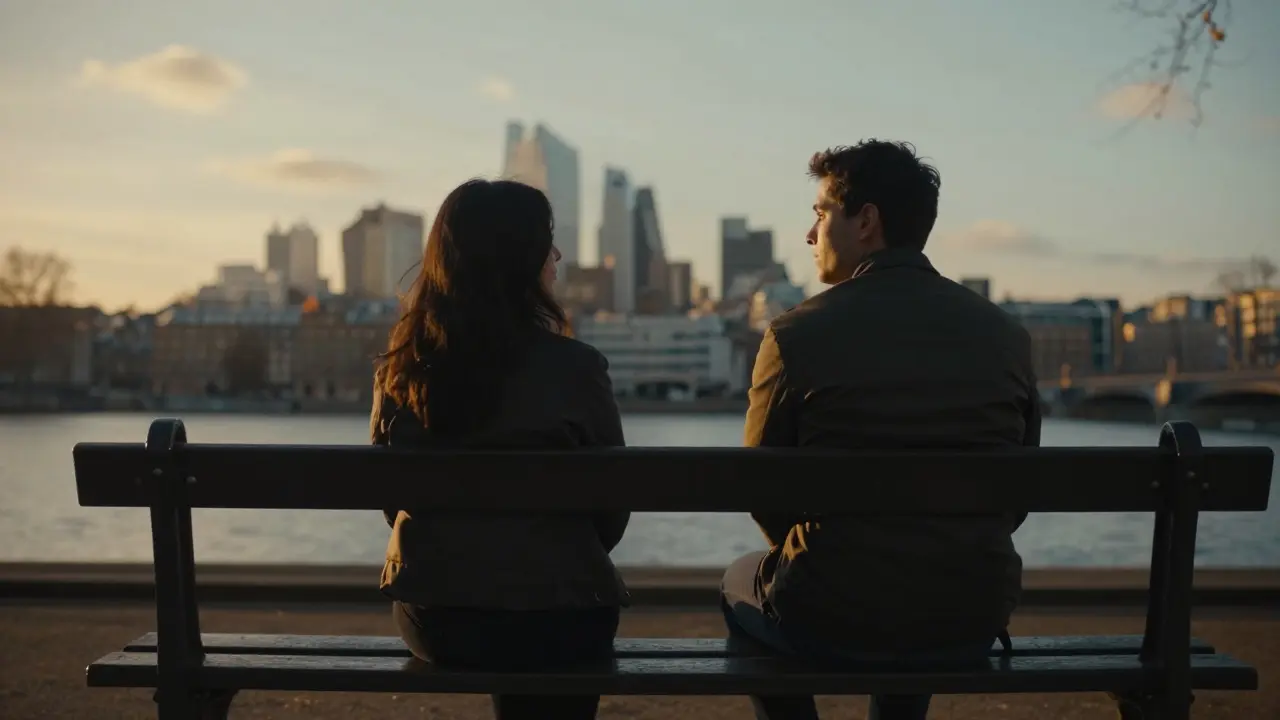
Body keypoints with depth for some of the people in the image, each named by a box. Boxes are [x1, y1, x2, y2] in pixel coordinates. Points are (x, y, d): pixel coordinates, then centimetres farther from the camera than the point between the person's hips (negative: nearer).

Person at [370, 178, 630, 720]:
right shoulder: (572, 368, -16)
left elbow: (392, 500, 8)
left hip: (428, 612, 3)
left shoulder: (398, 369, -4)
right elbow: (611, 513, -6)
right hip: (551, 617, -3)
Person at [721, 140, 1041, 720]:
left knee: (739, 583, 30)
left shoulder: (796, 335, -12)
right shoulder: (1007, 335, -1)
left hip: (829, 623, -3)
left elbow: (764, 494, -1)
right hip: (973, 626, 4)